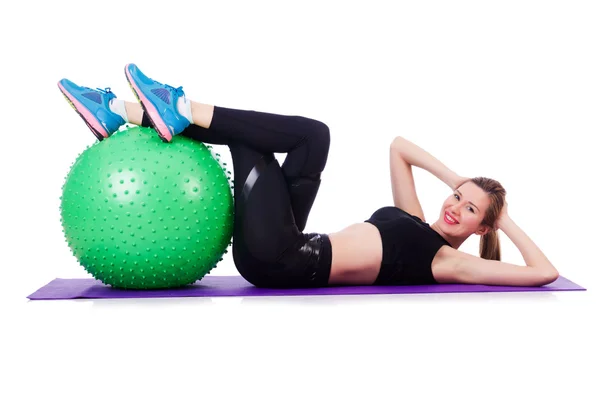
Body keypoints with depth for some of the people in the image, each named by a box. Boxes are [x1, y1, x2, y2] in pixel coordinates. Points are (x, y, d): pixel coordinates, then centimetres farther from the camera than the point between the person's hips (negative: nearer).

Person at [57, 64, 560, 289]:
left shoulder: (450, 261, 5)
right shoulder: (414, 220, 25)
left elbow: (544, 272, -6)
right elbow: (399, 146, 31)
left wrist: (506, 220, 5)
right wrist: (457, 180, 21)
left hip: (288, 263, -8)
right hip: (275, 256, 8)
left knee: (314, 134, -14)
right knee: (240, 134, 10)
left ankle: (179, 111, -15)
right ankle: (118, 112, 2)